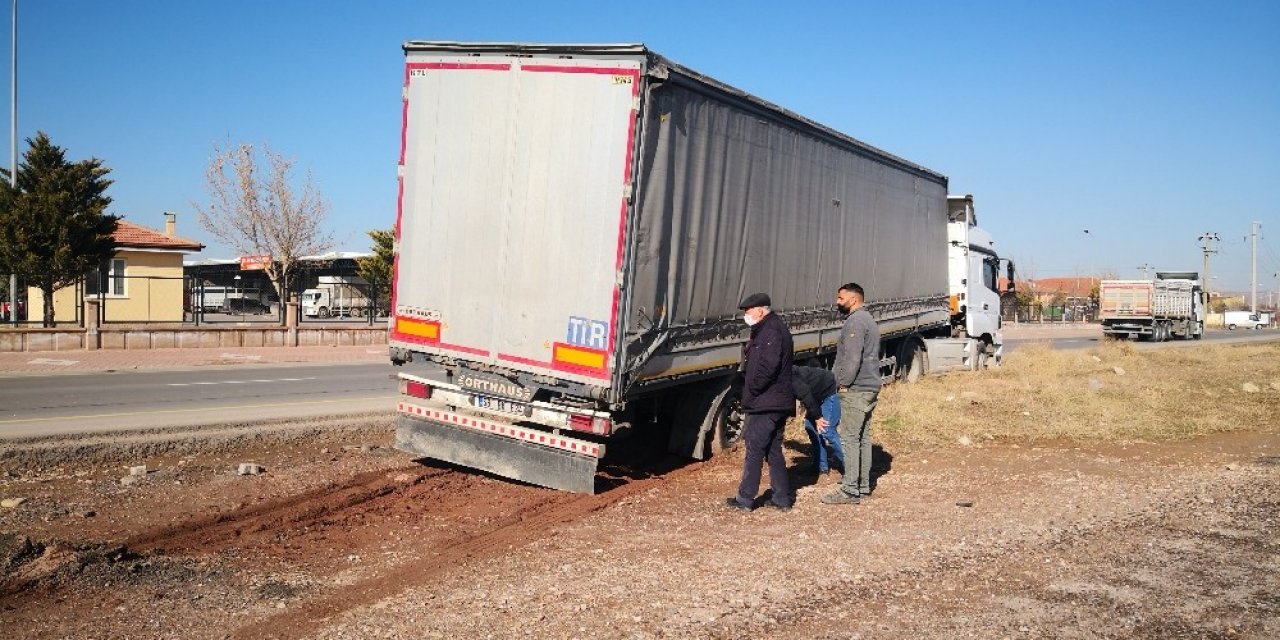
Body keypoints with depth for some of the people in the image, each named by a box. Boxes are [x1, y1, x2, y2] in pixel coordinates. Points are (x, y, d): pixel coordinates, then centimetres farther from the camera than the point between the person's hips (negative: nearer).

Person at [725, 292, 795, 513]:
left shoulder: (771, 331, -16)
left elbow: (768, 367, -25)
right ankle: (782, 498, 18)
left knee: (754, 450, -3)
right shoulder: (769, 329, 18)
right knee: (774, 451, 14)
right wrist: (751, 389, 12)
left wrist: (752, 390, -15)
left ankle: (745, 498, 4)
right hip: (778, 403, 10)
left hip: (766, 404, -10)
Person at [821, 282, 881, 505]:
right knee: (863, 437, 13)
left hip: (855, 389, -11)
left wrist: (843, 383, -15)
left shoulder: (855, 321, -13)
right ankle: (862, 485, 19)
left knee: (850, 438, -9)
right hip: (870, 387, 11)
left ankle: (850, 490, -9)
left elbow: (852, 357, -22)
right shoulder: (867, 319, 20)